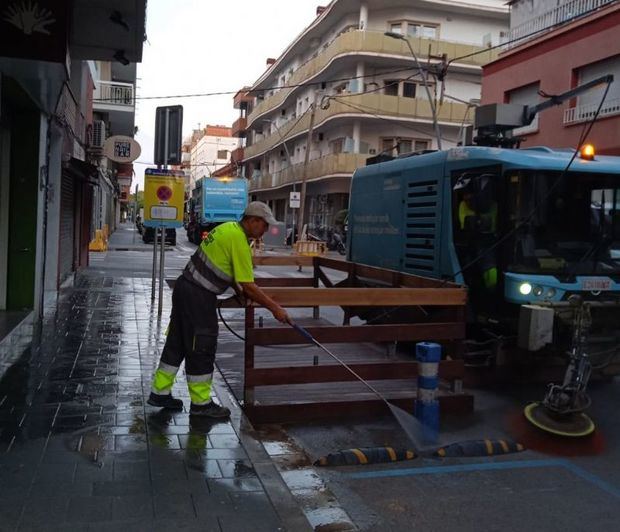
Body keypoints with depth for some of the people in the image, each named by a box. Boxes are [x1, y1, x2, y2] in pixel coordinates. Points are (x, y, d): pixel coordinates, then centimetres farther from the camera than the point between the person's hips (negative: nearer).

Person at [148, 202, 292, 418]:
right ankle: (201, 403, 13)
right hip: (198, 296, -10)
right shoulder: (239, 240, -17)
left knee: (177, 343, 17)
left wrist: (240, 292, 17)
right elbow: (248, 286, -17)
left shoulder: (228, 228, 12)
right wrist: (275, 308, -11)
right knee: (201, 349, 1)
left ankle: (160, 393, 27)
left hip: (185, 287, 10)